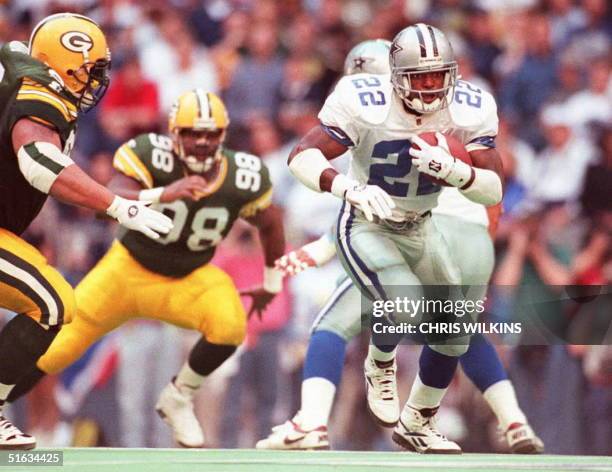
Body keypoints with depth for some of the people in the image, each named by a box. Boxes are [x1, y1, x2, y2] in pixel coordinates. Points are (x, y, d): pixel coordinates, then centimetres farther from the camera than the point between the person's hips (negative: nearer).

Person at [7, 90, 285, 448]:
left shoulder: (244, 179, -16)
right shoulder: (151, 156, -25)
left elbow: (271, 224, 5)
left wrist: (272, 284, 14)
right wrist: (163, 194, -58)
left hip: (187, 279, 2)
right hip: (130, 268, -2)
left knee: (230, 326, -28)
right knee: (55, 349, -3)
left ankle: (179, 399, -2)